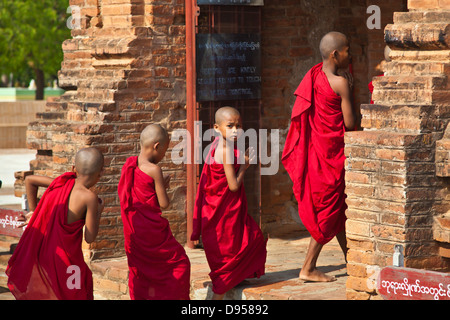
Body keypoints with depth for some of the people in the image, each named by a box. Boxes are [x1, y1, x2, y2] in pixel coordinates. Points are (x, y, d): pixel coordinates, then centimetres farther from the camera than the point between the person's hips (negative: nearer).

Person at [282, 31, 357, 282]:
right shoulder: (340, 83, -17)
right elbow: (350, 123, -16)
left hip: (316, 146, 8)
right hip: (332, 150, -8)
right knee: (330, 208, 1)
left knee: (338, 206, 17)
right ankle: (309, 268, 4)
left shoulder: (314, 76, 6)